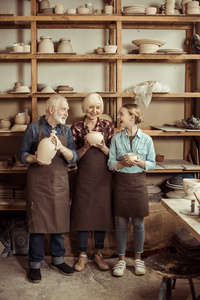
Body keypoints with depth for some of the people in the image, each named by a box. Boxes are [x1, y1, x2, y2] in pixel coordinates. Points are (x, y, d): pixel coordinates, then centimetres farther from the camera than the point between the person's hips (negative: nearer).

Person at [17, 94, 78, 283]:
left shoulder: (66, 131, 9)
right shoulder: (34, 128, -1)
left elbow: (73, 157, 2)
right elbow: (22, 154, 0)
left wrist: (62, 148, -18)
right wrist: (35, 158, -21)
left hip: (60, 183, 4)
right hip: (38, 182, -4)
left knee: (60, 222, 9)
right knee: (37, 223, 1)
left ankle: (57, 260, 26)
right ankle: (35, 264, 14)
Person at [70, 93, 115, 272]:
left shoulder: (108, 126, 3)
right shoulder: (77, 127, 1)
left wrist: (103, 147, -16)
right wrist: (86, 146, -16)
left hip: (103, 176, 1)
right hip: (84, 176, -1)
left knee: (102, 214, 6)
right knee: (83, 213, 3)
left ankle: (99, 255, 22)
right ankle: (83, 255, 19)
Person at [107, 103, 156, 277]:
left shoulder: (146, 139, -2)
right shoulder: (116, 138, 1)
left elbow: (152, 164, 0)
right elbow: (110, 164, 0)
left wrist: (138, 162, -18)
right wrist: (123, 162, -18)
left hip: (139, 182, -1)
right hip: (121, 182, 1)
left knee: (138, 222, 7)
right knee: (121, 223, 6)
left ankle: (138, 258, 24)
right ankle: (121, 258, 20)